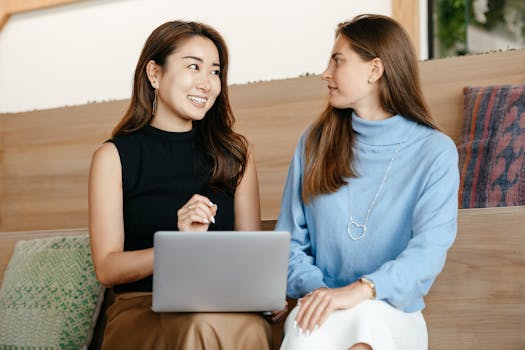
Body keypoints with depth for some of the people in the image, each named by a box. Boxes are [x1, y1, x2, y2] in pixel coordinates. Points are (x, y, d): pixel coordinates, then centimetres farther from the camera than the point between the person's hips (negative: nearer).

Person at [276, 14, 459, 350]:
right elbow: (290, 240, 9)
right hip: (320, 310, 2)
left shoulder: (435, 152, 0)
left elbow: (430, 248, -13)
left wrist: (360, 290, -30)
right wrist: (315, 288, -12)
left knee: (366, 317, -37)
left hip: (393, 313, -1)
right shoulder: (316, 142, 9)